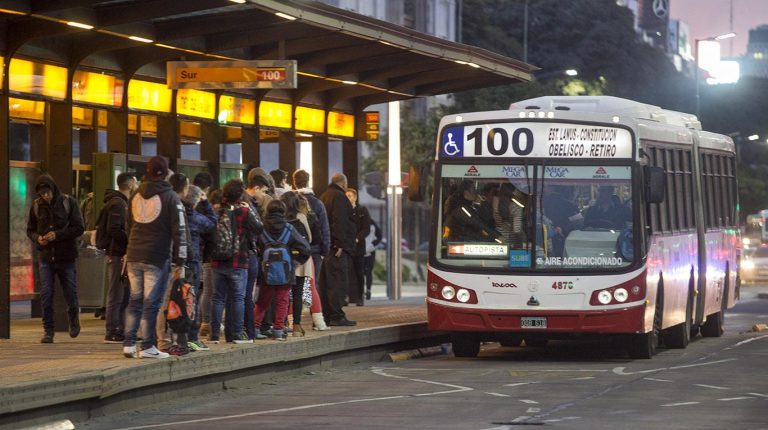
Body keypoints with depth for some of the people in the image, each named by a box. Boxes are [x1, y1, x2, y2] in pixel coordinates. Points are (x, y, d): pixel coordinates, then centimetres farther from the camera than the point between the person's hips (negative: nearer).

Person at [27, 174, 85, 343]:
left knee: (70, 292, 6)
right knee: (46, 294, -5)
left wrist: (57, 234, -19)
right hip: (46, 257, 2)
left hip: (66, 257, -2)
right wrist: (37, 238, -12)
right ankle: (48, 331, 3)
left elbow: (79, 228, -8)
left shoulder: (68, 202, -6)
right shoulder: (36, 205, 3)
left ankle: (74, 318, 36)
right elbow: (30, 230, 11)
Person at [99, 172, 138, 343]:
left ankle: (120, 331, 18)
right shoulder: (117, 204, -14)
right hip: (118, 255, -10)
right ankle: (112, 333, -4)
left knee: (124, 295, 13)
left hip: (120, 254, 10)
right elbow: (113, 230, -22)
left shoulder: (121, 203, 19)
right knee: (116, 295, -7)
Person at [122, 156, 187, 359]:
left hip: (134, 257, 5)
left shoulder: (136, 196, 12)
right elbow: (179, 232, -8)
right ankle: (147, 347, -2)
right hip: (157, 258, -5)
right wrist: (180, 262, -5)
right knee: (152, 302, -3)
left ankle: (129, 344, 10)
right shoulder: (170, 197, -6)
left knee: (135, 300, 12)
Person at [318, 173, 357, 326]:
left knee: (326, 283, 10)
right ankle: (336, 316, -12)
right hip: (337, 247, -10)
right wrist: (339, 244, -22)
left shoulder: (324, 197, 20)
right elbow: (339, 221, -19)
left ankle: (326, 316, 13)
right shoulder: (339, 197, -9)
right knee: (338, 282, -9)